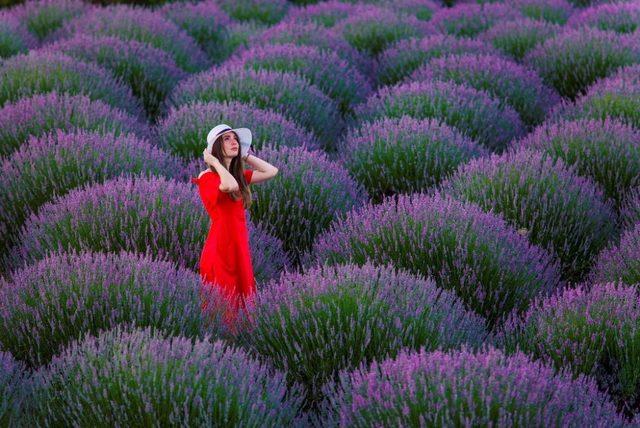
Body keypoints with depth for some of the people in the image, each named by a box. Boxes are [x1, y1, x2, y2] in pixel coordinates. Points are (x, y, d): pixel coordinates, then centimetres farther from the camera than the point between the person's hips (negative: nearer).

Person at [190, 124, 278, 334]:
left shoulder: (239, 175, 13)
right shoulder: (208, 177, -12)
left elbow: (271, 171, 11)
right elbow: (230, 186, -32)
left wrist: (245, 155, 10)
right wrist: (214, 162, -16)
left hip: (239, 249, 8)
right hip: (220, 250, -8)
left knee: (237, 307, 9)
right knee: (221, 310, -4)